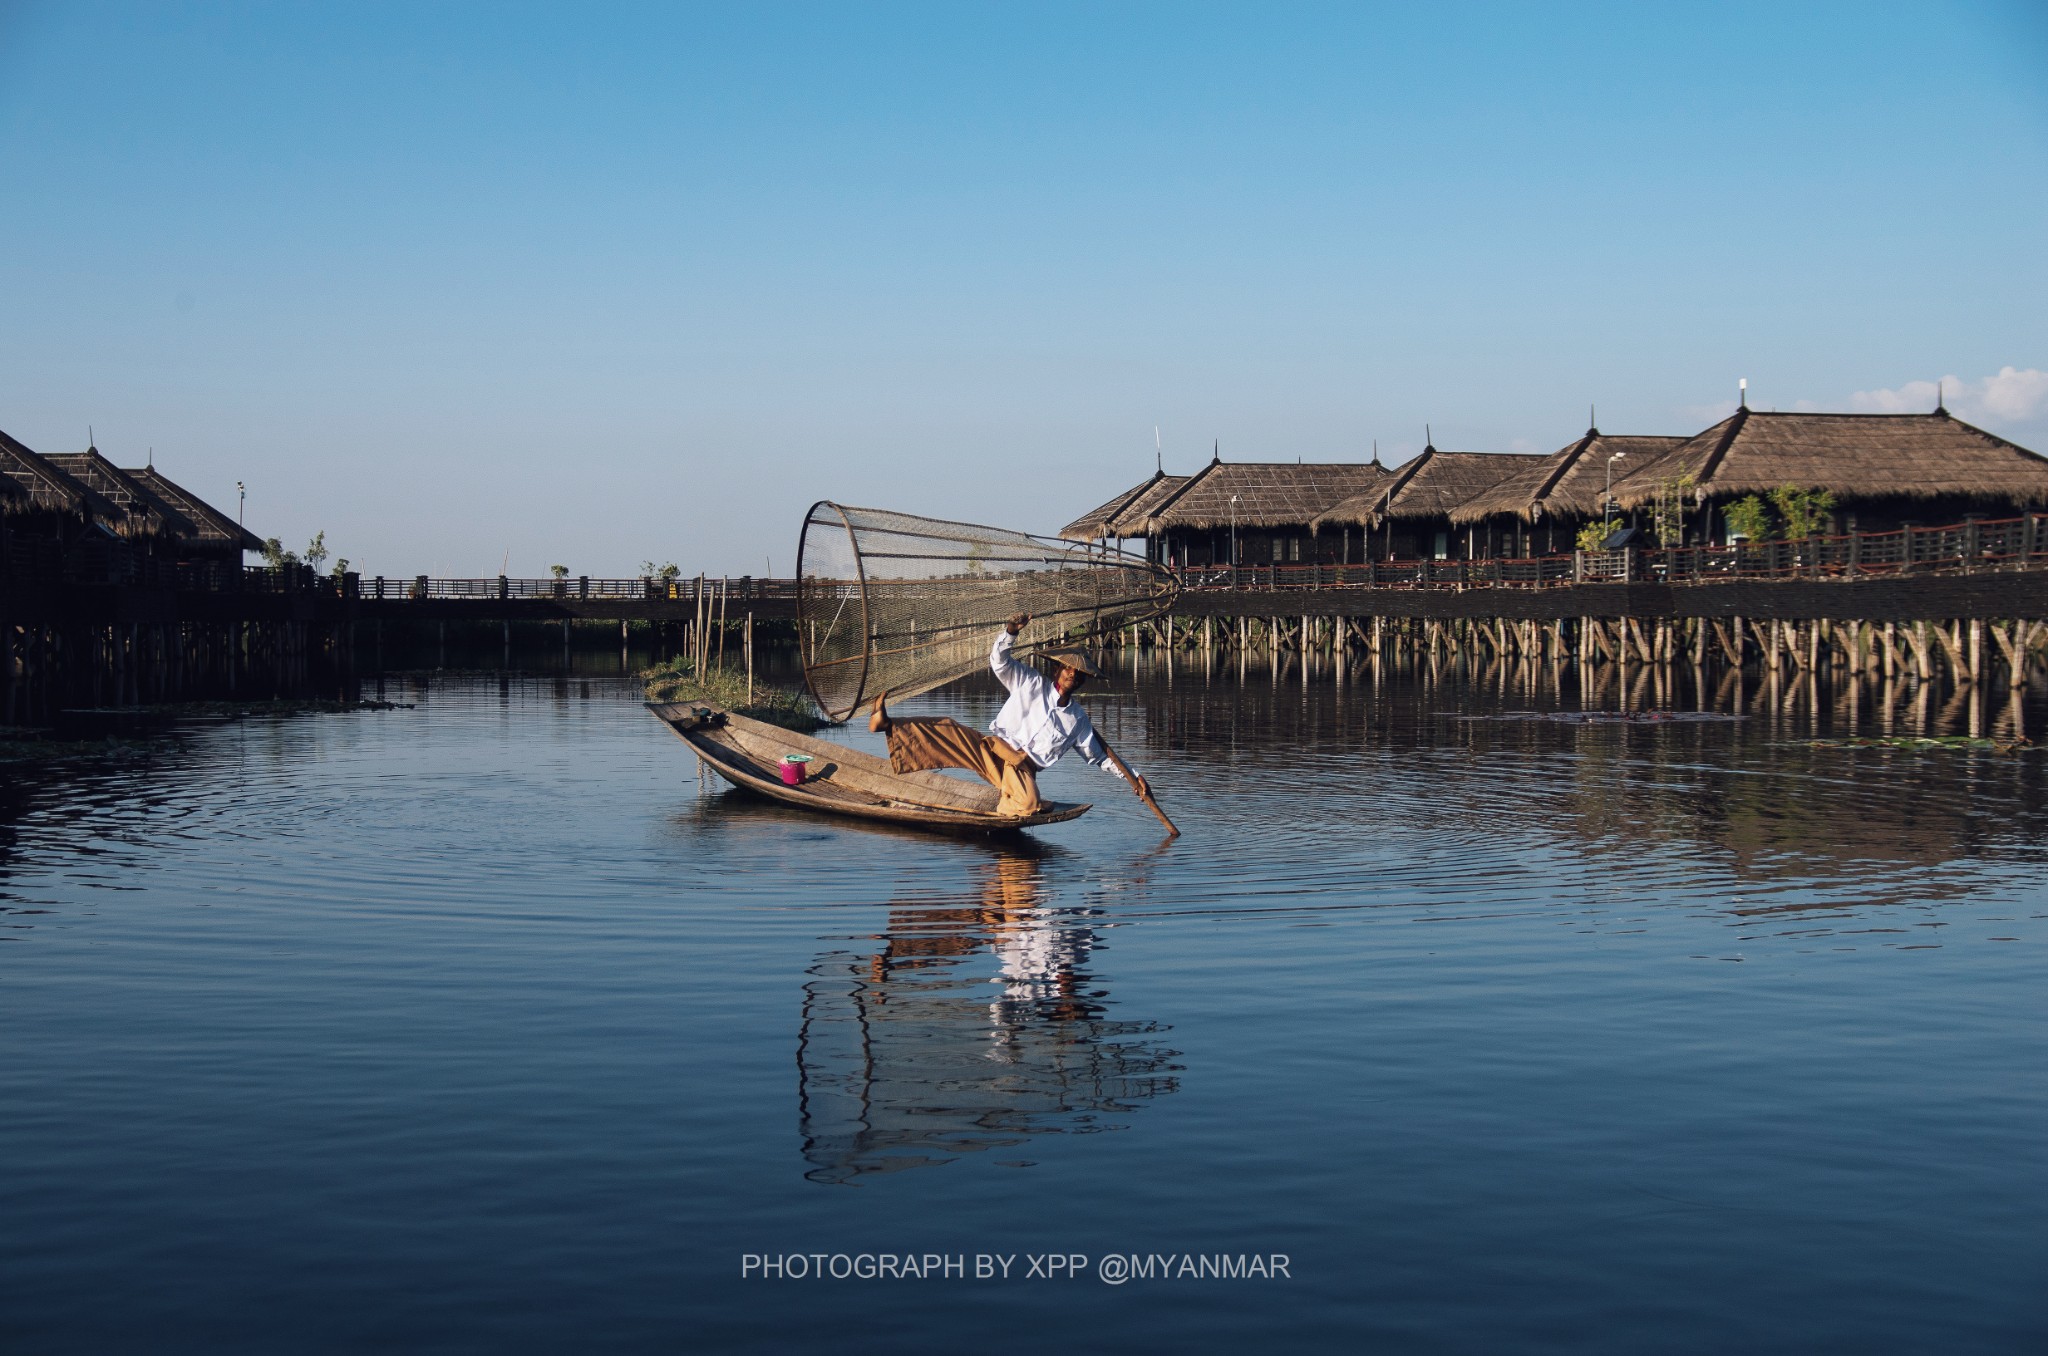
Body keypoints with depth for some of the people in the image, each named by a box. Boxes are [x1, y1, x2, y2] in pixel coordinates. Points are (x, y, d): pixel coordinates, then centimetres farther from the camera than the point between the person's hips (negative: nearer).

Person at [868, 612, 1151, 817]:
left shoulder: (1078, 720, 19)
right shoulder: (1033, 683, 13)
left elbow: (1099, 756, 27)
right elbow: (999, 661, 2)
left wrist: (1133, 777, 20)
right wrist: (1010, 631, -18)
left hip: (1023, 768, 1)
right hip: (993, 748, -1)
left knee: (1028, 805, -35)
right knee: (948, 730, -27)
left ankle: (1006, 807, -3)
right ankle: (888, 725, -37)